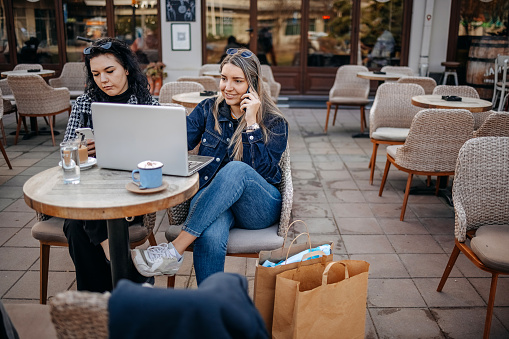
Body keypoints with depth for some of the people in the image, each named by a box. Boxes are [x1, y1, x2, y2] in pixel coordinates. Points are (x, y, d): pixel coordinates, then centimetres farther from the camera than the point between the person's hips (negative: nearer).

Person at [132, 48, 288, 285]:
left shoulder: (274, 123, 0)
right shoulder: (208, 110, 10)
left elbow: (262, 169, -13)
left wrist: (251, 122, -15)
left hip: (260, 208, -1)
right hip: (210, 202, 2)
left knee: (235, 169, -37)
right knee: (210, 237, -36)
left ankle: (174, 251, -35)